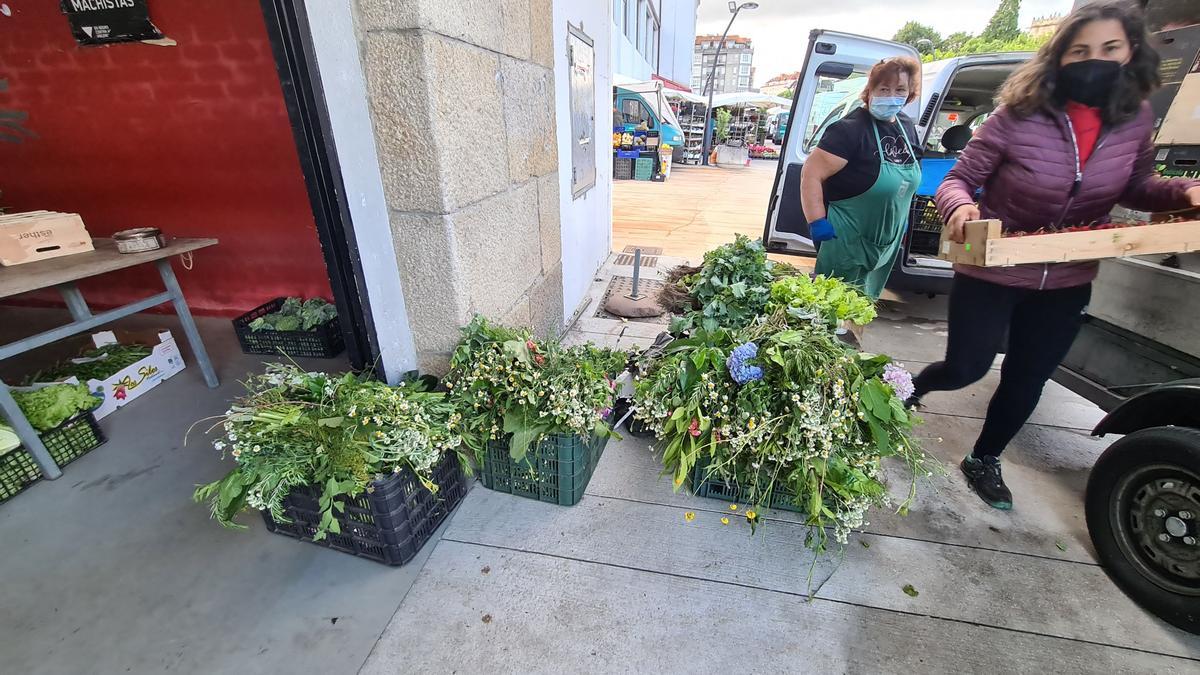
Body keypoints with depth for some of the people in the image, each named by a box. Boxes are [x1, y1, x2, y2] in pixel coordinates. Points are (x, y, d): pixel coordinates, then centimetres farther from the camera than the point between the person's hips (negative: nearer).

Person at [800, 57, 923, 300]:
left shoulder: (907, 126, 6)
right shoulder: (850, 129, -20)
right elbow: (811, 174, -25)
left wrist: (902, 219, 19)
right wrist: (817, 223, -30)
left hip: (887, 243, 8)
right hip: (847, 241, -8)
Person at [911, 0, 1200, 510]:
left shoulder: (1137, 120, -3)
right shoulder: (1018, 117, -17)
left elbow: (1135, 188, 11)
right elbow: (956, 180, -12)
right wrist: (960, 207, -35)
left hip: (1067, 284, 5)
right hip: (991, 273, -5)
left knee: (1027, 382, 15)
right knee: (966, 368, 4)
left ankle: (983, 460, 39)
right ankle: (910, 389, 40)